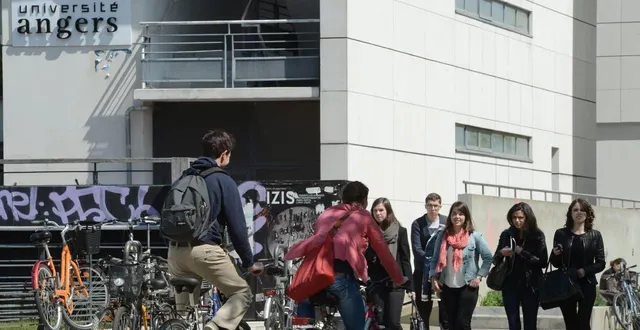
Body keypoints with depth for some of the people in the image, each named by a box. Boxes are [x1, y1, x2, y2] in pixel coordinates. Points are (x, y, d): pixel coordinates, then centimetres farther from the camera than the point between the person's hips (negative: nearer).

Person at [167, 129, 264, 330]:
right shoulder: (224, 181, -2)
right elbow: (237, 227, -3)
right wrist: (249, 262, 5)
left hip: (175, 250, 7)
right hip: (204, 250, -7)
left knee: (183, 307, 14)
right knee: (242, 294, 3)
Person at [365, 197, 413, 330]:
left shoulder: (400, 231, 2)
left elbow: (405, 258, 1)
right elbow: (365, 257, 6)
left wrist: (409, 284, -2)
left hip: (395, 282, -2)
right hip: (377, 282, 2)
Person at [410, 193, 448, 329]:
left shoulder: (447, 222, 5)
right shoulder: (417, 224, 0)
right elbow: (417, 249, -8)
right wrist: (431, 261, -21)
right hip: (423, 272, -1)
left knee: (446, 311, -1)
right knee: (423, 312, 3)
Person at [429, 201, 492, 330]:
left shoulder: (474, 236, -3)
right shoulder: (443, 235, 5)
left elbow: (488, 257, -2)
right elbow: (435, 259, 9)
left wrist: (479, 277, -8)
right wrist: (434, 277, -3)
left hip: (468, 286, -4)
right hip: (447, 287, 4)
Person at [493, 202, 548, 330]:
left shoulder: (537, 235, -3)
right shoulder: (507, 234, 4)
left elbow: (543, 262, -8)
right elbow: (495, 260, 10)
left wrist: (522, 252, -17)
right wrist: (501, 253, -13)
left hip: (530, 286, -2)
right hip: (510, 285, 2)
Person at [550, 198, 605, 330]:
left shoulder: (595, 235, 3)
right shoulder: (561, 234, 5)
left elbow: (601, 263, 1)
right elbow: (555, 263, 10)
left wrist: (585, 271, -14)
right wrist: (555, 254, -12)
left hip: (586, 285, -1)